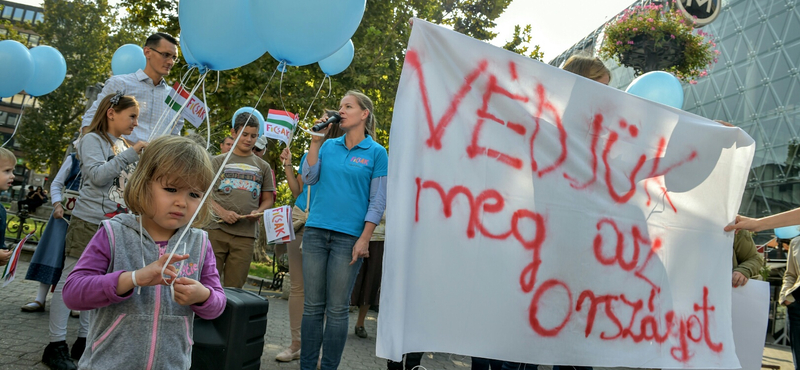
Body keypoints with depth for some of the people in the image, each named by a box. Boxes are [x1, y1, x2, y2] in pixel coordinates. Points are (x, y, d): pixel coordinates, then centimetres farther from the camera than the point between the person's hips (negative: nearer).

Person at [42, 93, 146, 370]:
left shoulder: (123, 146, 17)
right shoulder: (93, 139, -4)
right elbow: (98, 175, -18)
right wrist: (130, 154, -19)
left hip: (118, 223, 7)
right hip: (90, 221, -7)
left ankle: (84, 341, 17)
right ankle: (56, 345, 3)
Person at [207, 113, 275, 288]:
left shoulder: (263, 166, 16)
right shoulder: (218, 161, 11)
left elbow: (268, 199, 17)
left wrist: (258, 212, -5)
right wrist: (222, 212, -12)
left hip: (246, 235, 2)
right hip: (217, 229, -1)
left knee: (234, 287, 4)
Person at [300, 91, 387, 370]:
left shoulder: (377, 153, 2)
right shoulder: (329, 146, 13)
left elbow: (378, 201, -1)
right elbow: (309, 178, 4)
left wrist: (364, 239, -8)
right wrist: (315, 142, 0)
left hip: (348, 236, -3)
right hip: (316, 232, 4)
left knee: (337, 309, 2)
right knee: (313, 305, 6)